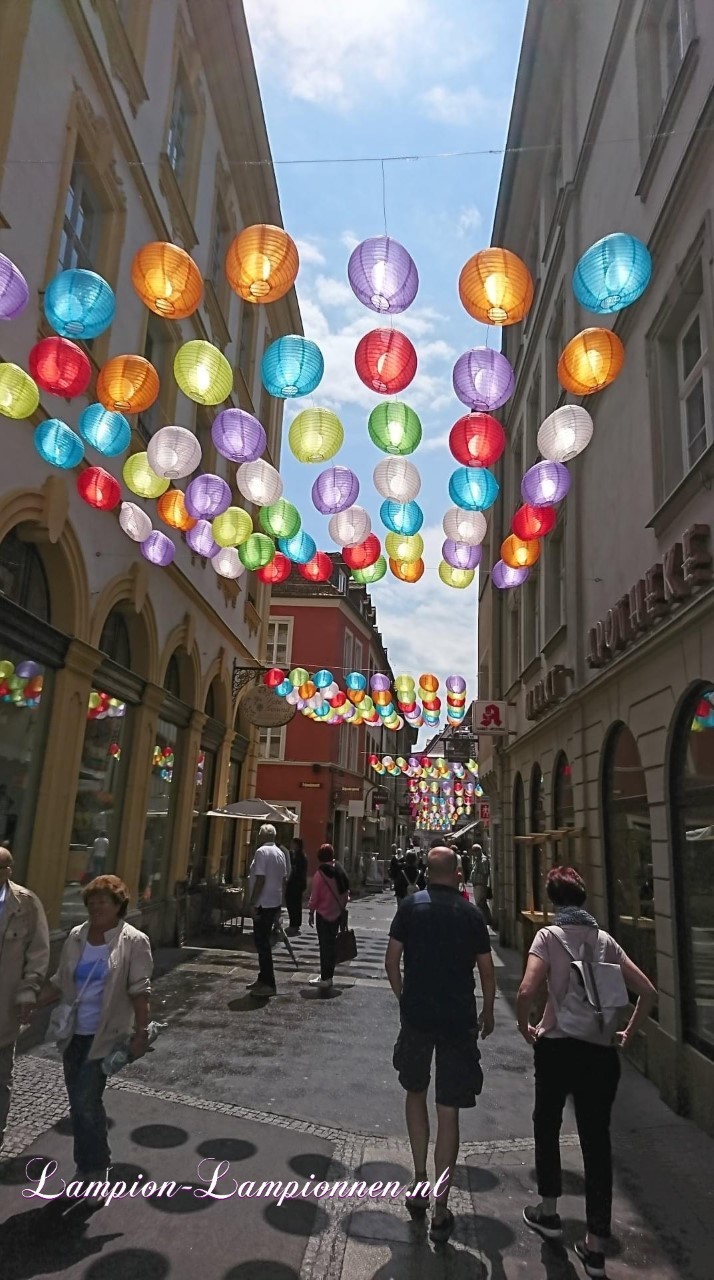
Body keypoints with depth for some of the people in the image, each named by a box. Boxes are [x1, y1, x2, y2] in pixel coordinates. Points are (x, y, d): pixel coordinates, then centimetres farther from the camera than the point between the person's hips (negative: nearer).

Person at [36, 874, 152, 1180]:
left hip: (105, 1035, -6)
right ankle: (88, 1167, 32)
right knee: (80, 1104, 14)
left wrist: (141, 1032, -17)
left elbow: (139, 991, -13)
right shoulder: (76, 936, 3)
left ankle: (94, 1170, 14)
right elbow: (60, 982, 11)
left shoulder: (133, 941, -12)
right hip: (73, 1034, 6)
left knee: (86, 1102, -6)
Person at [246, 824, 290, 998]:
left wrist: (252, 903, -17)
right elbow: (284, 879, 14)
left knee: (262, 943, -3)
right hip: (275, 903, 9)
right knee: (263, 941, 18)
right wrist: (280, 905, 20)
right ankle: (263, 978, 26)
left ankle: (268, 984, -1)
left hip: (263, 904, -9)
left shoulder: (261, 852, -15)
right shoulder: (280, 853, 11)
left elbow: (260, 879, -21)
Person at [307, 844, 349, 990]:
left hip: (324, 914, -5)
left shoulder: (320, 873, -15)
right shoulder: (340, 870, 0)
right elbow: (346, 891, 6)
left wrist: (311, 912, -1)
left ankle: (326, 978, 6)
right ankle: (328, 975, 23)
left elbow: (314, 896, -12)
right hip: (337, 913, 5)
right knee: (331, 944, 15)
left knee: (325, 946, 2)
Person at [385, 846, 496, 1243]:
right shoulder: (471, 914, -4)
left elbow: (392, 960, -3)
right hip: (459, 1019, 0)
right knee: (448, 1111, 6)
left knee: (416, 1093, 22)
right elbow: (487, 971, 1)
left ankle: (419, 1183, 24)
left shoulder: (411, 906, -4)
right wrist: (488, 1014, 15)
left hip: (417, 1015, 1)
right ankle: (441, 1211, 11)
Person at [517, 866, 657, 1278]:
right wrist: (627, 1035, 12)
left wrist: (524, 1026, -3)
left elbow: (527, 991, -21)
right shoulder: (605, 939, 3)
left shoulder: (549, 936, -9)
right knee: (597, 1138, 12)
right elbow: (648, 992, 3)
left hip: (557, 1046, -3)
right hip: (602, 1052, 3)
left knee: (547, 1125, 21)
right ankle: (596, 1245, 18)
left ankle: (549, 1212, 35)